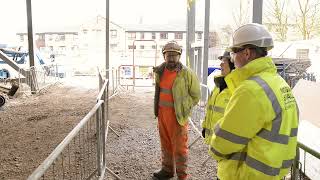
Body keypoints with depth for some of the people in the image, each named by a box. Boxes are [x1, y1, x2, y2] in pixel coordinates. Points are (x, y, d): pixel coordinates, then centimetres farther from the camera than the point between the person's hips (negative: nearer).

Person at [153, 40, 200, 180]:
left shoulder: (186, 74, -13)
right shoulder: (160, 71, 6)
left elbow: (196, 95, -5)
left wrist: (183, 108, -7)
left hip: (177, 115, -6)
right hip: (162, 112, 6)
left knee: (179, 146, 2)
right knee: (165, 143, 17)